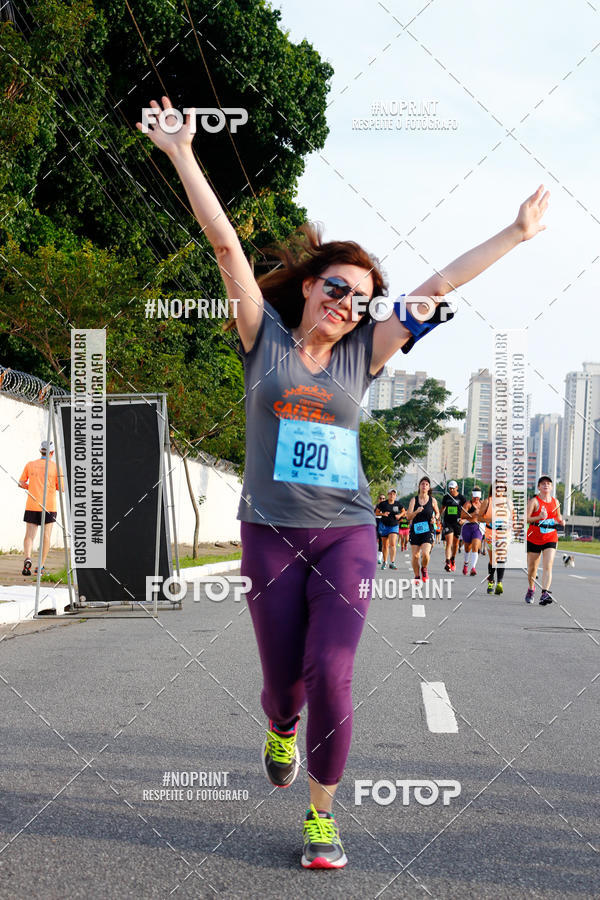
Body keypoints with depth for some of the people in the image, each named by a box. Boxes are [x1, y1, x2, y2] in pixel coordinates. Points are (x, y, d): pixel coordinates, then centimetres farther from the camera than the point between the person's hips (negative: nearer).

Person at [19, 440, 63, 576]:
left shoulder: (30, 465, 4)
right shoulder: (56, 466, -2)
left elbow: (21, 483, 8)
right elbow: (61, 488, -2)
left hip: (32, 505, 1)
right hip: (49, 506, -1)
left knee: (29, 535, 3)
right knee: (46, 536, 8)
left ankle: (28, 558, -21)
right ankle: (41, 566, 7)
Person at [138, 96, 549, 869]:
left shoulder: (361, 355, 5)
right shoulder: (264, 337, 1)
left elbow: (438, 286, 6)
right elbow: (225, 242, -5)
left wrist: (518, 232, 11)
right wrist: (182, 154, -8)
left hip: (347, 533, 1)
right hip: (272, 533, -1)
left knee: (330, 676, -8)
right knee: (284, 679, 8)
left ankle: (321, 817, 10)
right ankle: (280, 733, 46)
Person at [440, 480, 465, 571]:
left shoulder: (461, 497, -2)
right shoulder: (446, 497, 3)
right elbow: (443, 508, 16)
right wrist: (440, 518, 13)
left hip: (457, 522, 0)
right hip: (447, 522, 0)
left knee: (455, 543, 12)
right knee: (449, 542, -14)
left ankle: (453, 560, 35)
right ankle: (448, 563, -21)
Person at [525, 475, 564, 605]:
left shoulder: (555, 502, 9)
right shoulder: (534, 501, -6)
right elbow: (526, 519, -14)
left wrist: (561, 521, 3)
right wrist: (539, 517, -29)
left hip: (550, 539, 2)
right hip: (534, 539, -2)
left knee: (548, 566, -15)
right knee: (532, 568, 9)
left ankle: (545, 594, -23)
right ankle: (531, 588, 35)